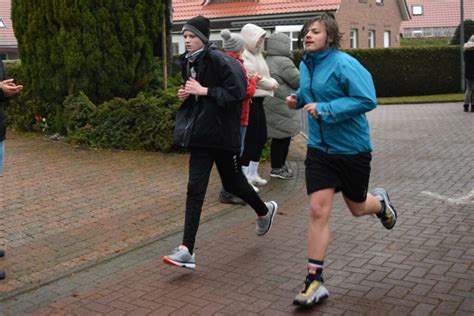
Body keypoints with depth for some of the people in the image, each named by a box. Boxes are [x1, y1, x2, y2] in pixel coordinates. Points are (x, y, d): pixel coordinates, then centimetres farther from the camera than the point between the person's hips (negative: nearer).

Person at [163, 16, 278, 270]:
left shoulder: (219, 60, -15)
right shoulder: (189, 62, 9)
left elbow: (238, 92, -21)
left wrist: (204, 91, -21)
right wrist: (184, 95, 1)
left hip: (221, 133, -6)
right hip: (201, 134, 6)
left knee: (232, 181, 12)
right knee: (195, 189, -1)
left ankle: (265, 211, 43)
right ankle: (187, 250, 0)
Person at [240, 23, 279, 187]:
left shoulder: (256, 54, 17)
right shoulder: (244, 56, -14)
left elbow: (263, 76, 18)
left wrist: (271, 82, -4)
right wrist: (271, 84, -7)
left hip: (258, 100, 10)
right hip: (249, 101, -10)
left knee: (261, 137, 13)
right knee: (250, 138, -5)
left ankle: (253, 173, 24)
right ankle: (245, 176, 4)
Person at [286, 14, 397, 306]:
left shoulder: (344, 64, -18)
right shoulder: (306, 64, 4)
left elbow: (367, 99, -24)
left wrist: (326, 110, -27)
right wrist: (298, 98, 1)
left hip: (352, 148, -4)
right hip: (319, 148, 5)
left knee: (357, 208, 15)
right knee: (318, 211, -5)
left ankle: (380, 201, 54)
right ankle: (315, 282, 2)